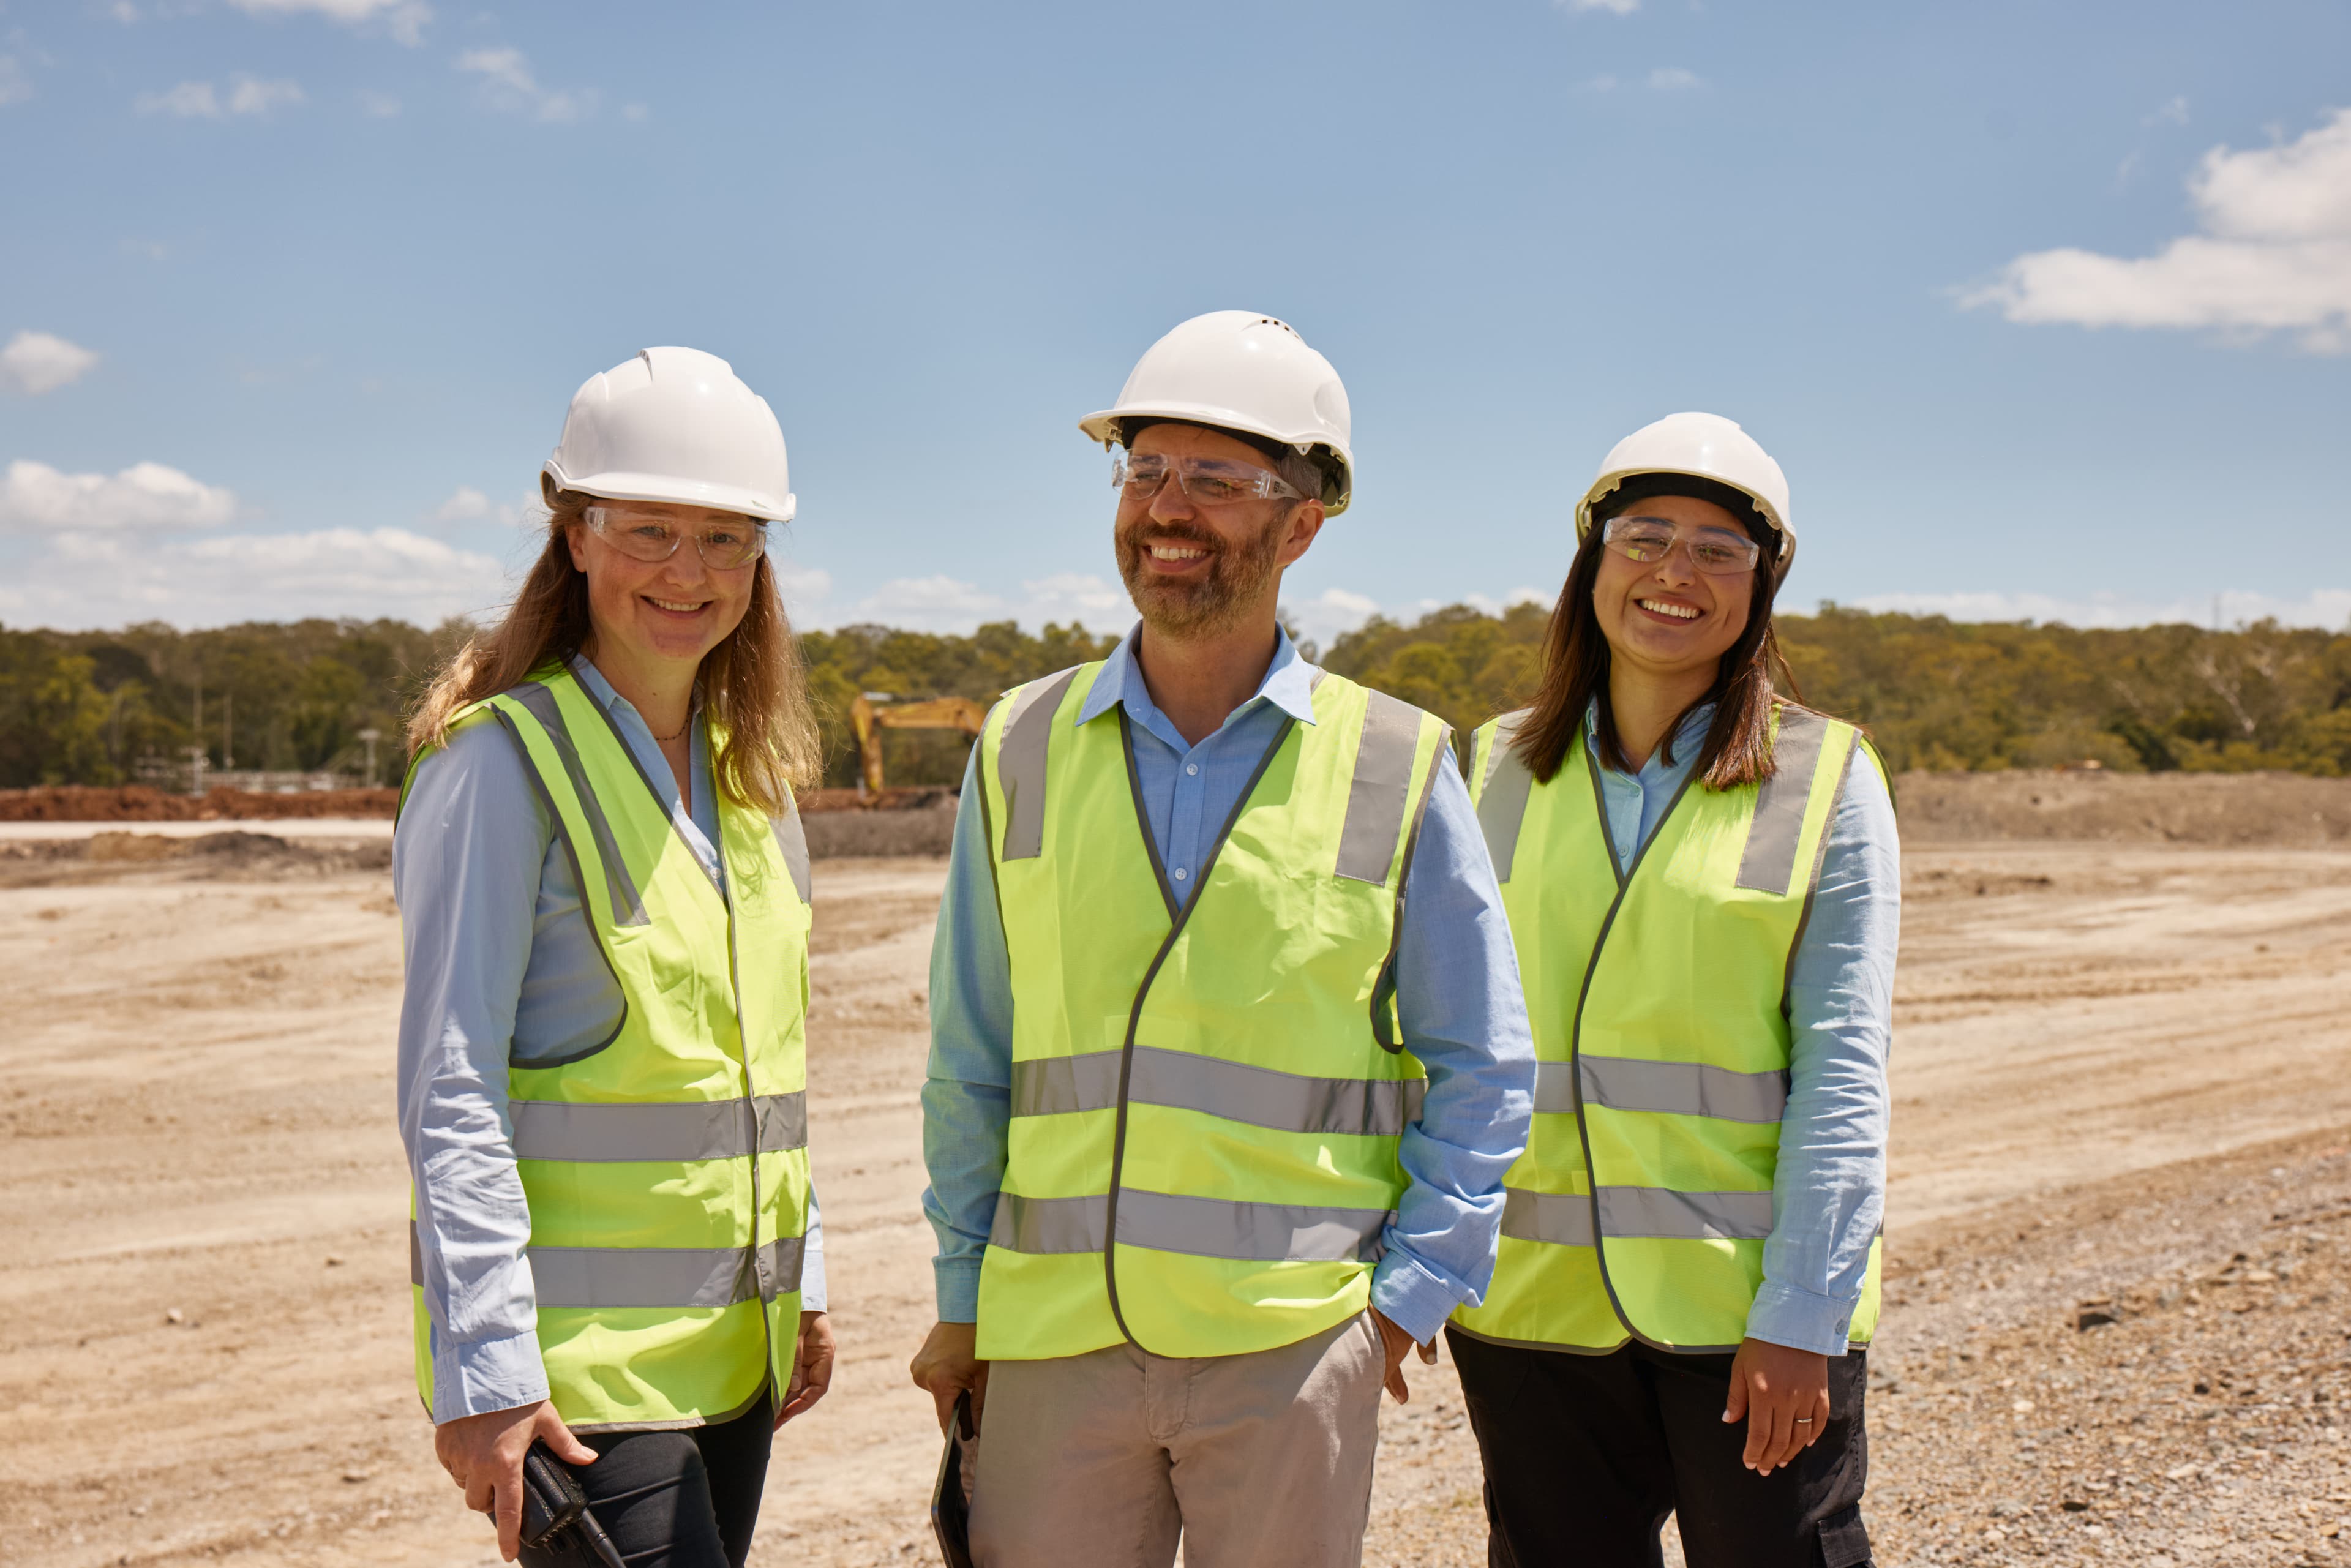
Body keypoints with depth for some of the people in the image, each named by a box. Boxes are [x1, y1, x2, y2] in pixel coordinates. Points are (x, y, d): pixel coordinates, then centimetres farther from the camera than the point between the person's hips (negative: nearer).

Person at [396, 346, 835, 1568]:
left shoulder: (751, 769, 11)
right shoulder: (506, 762, -11)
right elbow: (448, 1091, -15)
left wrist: (800, 1284, 16)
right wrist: (483, 1368, -19)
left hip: (730, 1348, 7)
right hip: (575, 1357, -7)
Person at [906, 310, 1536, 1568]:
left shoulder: (1398, 768, 1)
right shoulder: (1023, 752, 6)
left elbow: (1483, 1071, 6)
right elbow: (969, 1058, 12)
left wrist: (1409, 1292, -1)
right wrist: (960, 1294, 11)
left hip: (1291, 1343, -1)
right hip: (1052, 1340, 2)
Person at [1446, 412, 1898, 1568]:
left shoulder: (1828, 782, -1)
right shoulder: (1493, 775, 7)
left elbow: (1841, 1070, -5)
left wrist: (1799, 1315, -11)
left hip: (1751, 1309, -2)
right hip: (1532, 1303, 3)